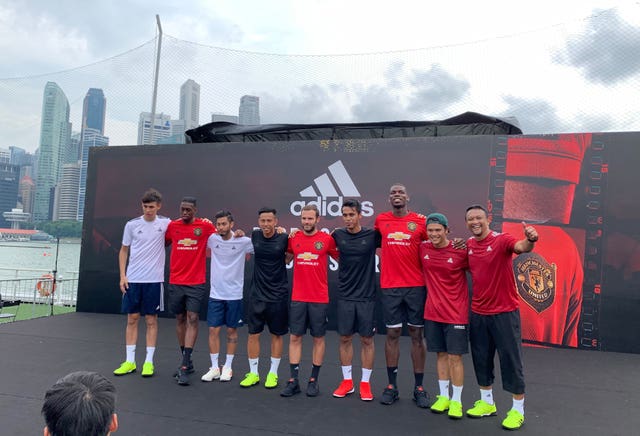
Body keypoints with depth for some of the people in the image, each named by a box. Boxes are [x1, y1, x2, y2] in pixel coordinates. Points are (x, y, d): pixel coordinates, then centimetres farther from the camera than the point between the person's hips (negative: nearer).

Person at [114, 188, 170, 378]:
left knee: (151, 320, 4)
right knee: (132, 319, 8)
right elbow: (124, 251, 9)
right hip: (132, 279, 2)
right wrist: (122, 276, 1)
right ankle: (129, 361, 18)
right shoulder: (132, 225, 2)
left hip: (154, 280, -1)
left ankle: (149, 362, 13)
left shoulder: (165, 223, -1)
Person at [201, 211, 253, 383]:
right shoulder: (212, 239, -1)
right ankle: (214, 368, 17)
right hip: (215, 293, 2)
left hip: (234, 294, -2)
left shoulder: (243, 241, -8)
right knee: (213, 330, 3)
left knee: (232, 330, 9)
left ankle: (228, 367, 22)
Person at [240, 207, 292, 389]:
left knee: (277, 335, 8)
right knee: (253, 334, 6)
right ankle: (253, 373, 20)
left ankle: (273, 373, 23)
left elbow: (290, 255, 7)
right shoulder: (255, 236, -2)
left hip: (278, 295, -2)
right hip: (257, 294, 2)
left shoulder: (284, 239, -10)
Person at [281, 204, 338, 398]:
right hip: (297, 298, 3)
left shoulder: (327, 239, -4)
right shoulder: (293, 238, 4)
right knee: (295, 337, 5)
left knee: (318, 338, 7)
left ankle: (313, 381, 20)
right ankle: (293, 381, 15)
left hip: (319, 299, -2)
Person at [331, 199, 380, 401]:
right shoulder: (338, 235, 0)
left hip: (366, 296, -2)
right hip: (345, 296, 2)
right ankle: (347, 381, 23)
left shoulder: (372, 235, -6)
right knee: (345, 338, 8)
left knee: (367, 339, 6)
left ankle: (365, 383, 20)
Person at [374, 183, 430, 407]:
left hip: (416, 286, -1)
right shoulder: (380, 220, 6)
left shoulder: (420, 221, -1)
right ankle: (391, 386, 18)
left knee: (417, 334, 6)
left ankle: (419, 388, 17)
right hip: (390, 287, 1)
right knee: (392, 334, 7)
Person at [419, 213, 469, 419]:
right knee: (441, 354, 13)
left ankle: (456, 401, 16)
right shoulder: (423, 249, -2)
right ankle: (443, 397, 26)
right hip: (433, 313, 3)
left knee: (455, 357, 2)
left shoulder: (460, 252, -10)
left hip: (455, 314, -3)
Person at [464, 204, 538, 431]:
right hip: (478, 312, 6)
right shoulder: (468, 245, 4)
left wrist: (530, 240, -57)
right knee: (481, 358, 16)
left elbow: (521, 247, -36)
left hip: (504, 312, -6)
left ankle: (518, 410, 20)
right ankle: (487, 402, 33)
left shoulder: (501, 240, -14)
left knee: (511, 359, 4)